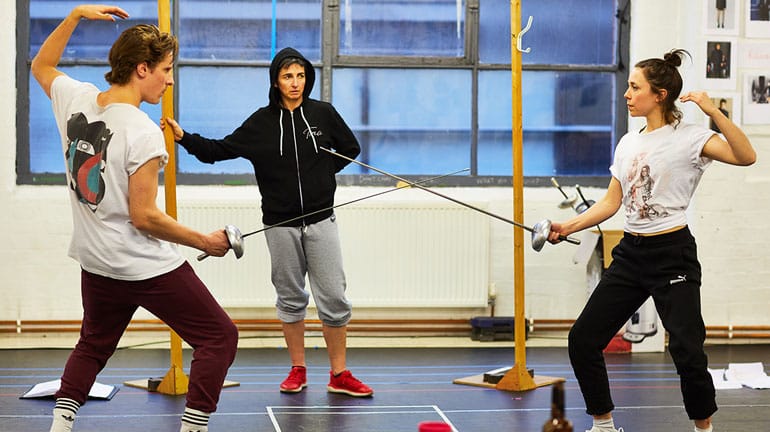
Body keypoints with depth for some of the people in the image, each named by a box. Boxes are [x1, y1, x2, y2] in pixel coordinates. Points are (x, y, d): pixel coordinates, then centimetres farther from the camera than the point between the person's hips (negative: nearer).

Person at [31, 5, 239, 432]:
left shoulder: (75, 99, -3)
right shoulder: (143, 133, -22)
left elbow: (41, 65, 21)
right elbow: (144, 217, -21)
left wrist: (76, 16, 20)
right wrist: (205, 242, -11)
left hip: (95, 264, 7)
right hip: (149, 267, -7)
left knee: (93, 345, 28)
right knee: (219, 337, 4)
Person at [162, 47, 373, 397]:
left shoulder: (323, 114, 0)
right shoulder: (262, 122, 0)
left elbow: (351, 149, 14)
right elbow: (219, 150, 1)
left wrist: (323, 172, 5)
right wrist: (184, 138, -10)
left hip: (320, 220, 0)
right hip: (280, 224, 1)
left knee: (333, 298, -2)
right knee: (290, 298, 10)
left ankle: (339, 375, 6)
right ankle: (298, 370, 22)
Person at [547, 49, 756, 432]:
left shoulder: (689, 137, -9)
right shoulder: (628, 143, 12)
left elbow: (746, 156, -24)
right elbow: (611, 203, 15)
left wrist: (712, 111, -29)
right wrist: (567, 227, 4)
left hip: (672, 253, -7)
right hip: (631, 253, 7)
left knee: (687, 351, -14)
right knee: (582, 340, 2)